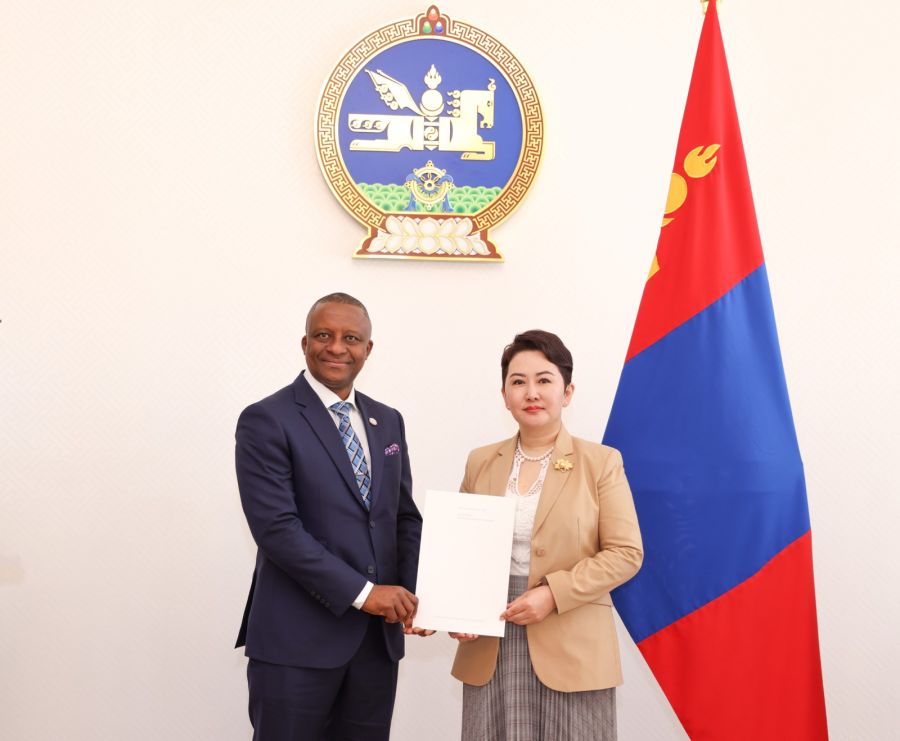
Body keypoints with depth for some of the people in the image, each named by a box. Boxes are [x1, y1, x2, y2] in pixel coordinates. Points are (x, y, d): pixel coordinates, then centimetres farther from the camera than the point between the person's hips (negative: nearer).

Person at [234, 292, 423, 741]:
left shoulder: (387, 421, 12)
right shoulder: (266, 421, -8)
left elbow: (405, 516, 13)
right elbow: (276, 527, -16)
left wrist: (411, 592, -4)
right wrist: (361, 592, -18)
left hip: (378, 636, 6)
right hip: (297, 638, -5)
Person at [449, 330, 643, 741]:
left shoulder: (601, 463, -1)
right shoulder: (480, 462, 9)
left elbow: (626, 553, -5)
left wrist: (553, 594, -15)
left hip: (572, 650, -2)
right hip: (490, 651, 3)